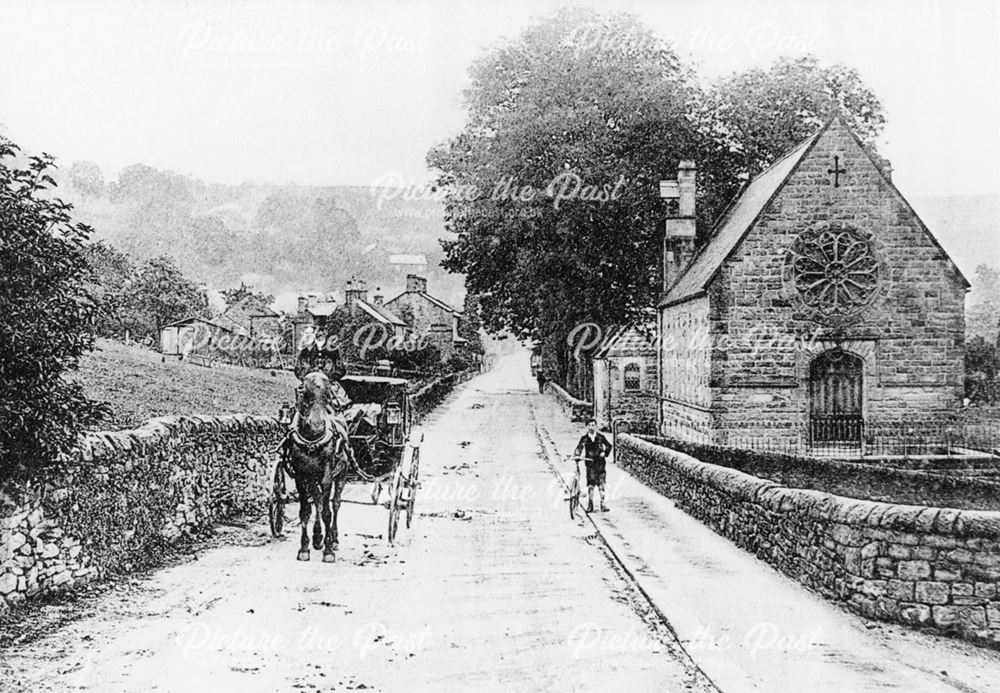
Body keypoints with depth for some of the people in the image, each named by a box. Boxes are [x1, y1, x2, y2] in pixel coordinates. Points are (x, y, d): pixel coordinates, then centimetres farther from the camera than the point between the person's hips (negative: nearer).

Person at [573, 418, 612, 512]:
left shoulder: (600, 436, 2)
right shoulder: (584, 437, 1)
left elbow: (608, 446, 13)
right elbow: (579, 448, -5)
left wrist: (604, 452, -2)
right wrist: (576, 457, -20)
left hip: (600, 462, 0)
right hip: (590, 463, 0)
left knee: (601, 483, -7)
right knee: (590, 484, -1)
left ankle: (603, 505, -3)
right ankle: (590, 505, 8)